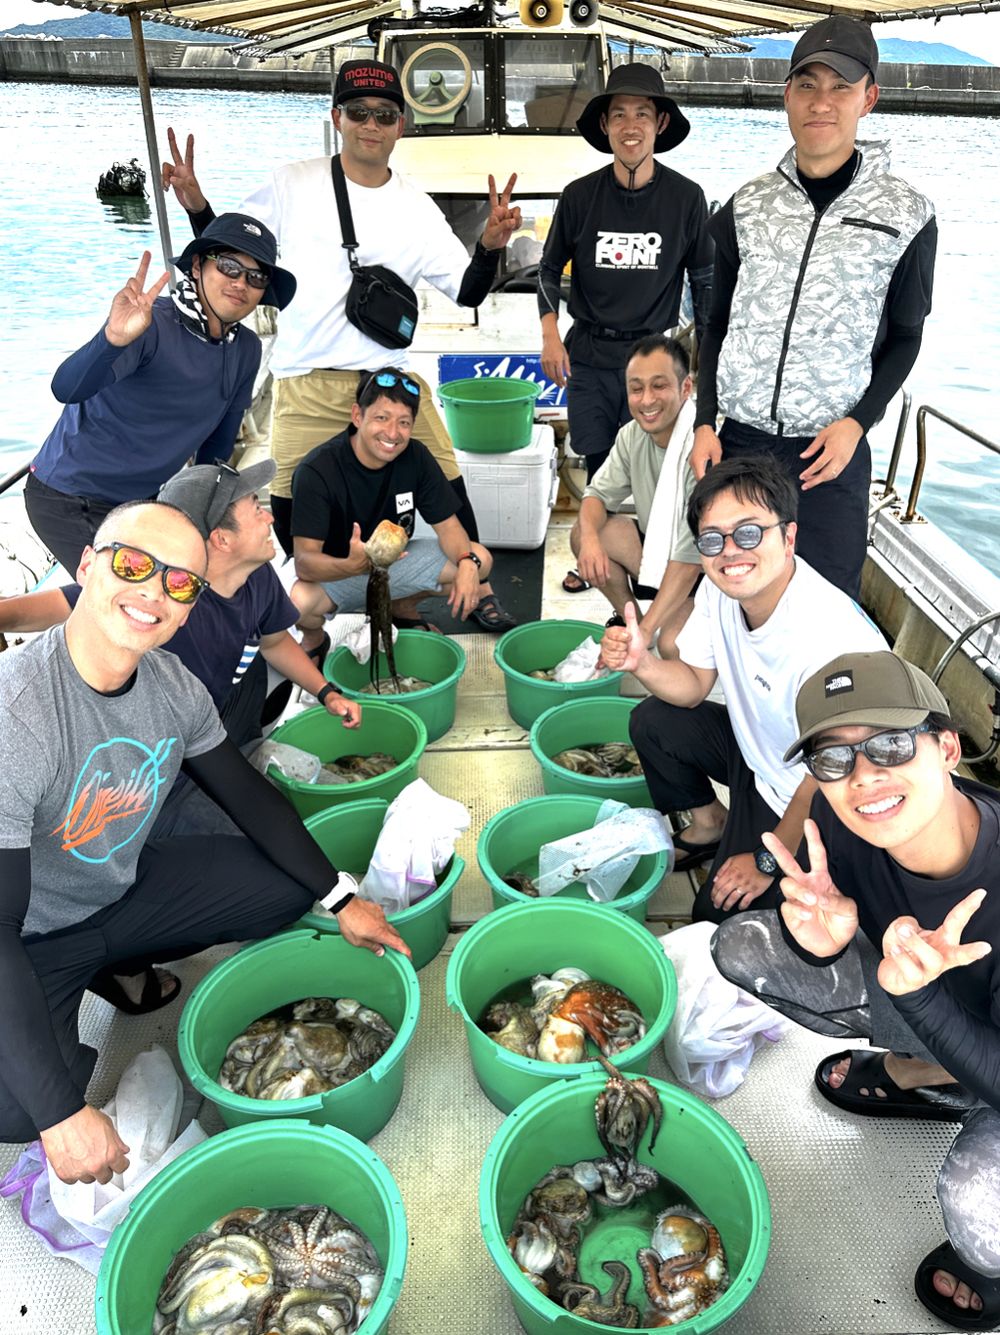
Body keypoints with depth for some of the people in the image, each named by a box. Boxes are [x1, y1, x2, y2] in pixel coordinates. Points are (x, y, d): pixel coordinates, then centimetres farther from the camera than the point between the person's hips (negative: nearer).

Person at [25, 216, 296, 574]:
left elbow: (219, 439, 10)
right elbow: (66, 389, -40)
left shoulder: (246, 349, -2)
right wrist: (114, 339, -57)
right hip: (71, 500, -7)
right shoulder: (149, 325, -24)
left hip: (144, 498, 7)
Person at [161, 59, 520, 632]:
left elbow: (468, 292, 4)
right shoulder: (294, 185, 1)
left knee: (447, 486, 1)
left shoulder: (417, 208, 5)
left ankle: (477, 588, 24)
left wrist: (491, 246, -14)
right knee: (290, 513, -1)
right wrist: (196, 206, -12)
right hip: (308, 389, -1)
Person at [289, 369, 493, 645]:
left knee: (480, 561, -13)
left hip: (394, 559, 5)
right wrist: (353, 565, -55)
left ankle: (402, 607, 15)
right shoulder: (317, 470, -28)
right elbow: (305, 562, -33)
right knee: (297, 602, -38)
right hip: (331, 571, -4)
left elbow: (447, 524, -8)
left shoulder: (415, 456, -14)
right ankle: (314, 638, 3)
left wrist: (468, 562, -31)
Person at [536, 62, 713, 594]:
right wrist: (550, 335, -1)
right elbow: (550, 269, 11)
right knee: (598, 463, 10)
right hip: (589, 355, 1)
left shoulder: (686, 197, -3)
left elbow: (704, 278, 6)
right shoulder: (580, 195, -1)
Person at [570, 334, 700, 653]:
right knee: (582, 534, -10)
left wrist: (645, 632, -33)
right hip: (658, 548, 7)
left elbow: (691, 555, -30)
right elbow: (600, 493, 3)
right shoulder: (633, 435, -6)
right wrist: (590, 537, -23)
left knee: (673, 645, -30)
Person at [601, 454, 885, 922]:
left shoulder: (833, 642, -38)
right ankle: (710, 826, 21)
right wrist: (641, 663, -24)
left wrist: (767, 862, -14)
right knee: (652, 721, 1)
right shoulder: (720, 588, -15)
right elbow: (694, 686, -1)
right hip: (755, 750, 7)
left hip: (812, 803, -7)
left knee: (720, 915, -6)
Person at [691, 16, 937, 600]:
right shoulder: (747, 207, 7)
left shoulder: (907, 214, 0)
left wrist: (858, 423, -9)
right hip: (738, 439, 2)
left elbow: (905, 337, 6)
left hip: (833, 448, -2)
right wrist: (705, 422, 3)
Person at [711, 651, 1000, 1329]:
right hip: (915, 994, 5)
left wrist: (915, 992, -46)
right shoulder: (843, 820, -26)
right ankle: (921, 1074, 12)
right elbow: (818, 931, -10)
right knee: (741, 945, -7)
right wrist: (818, 938, -33)